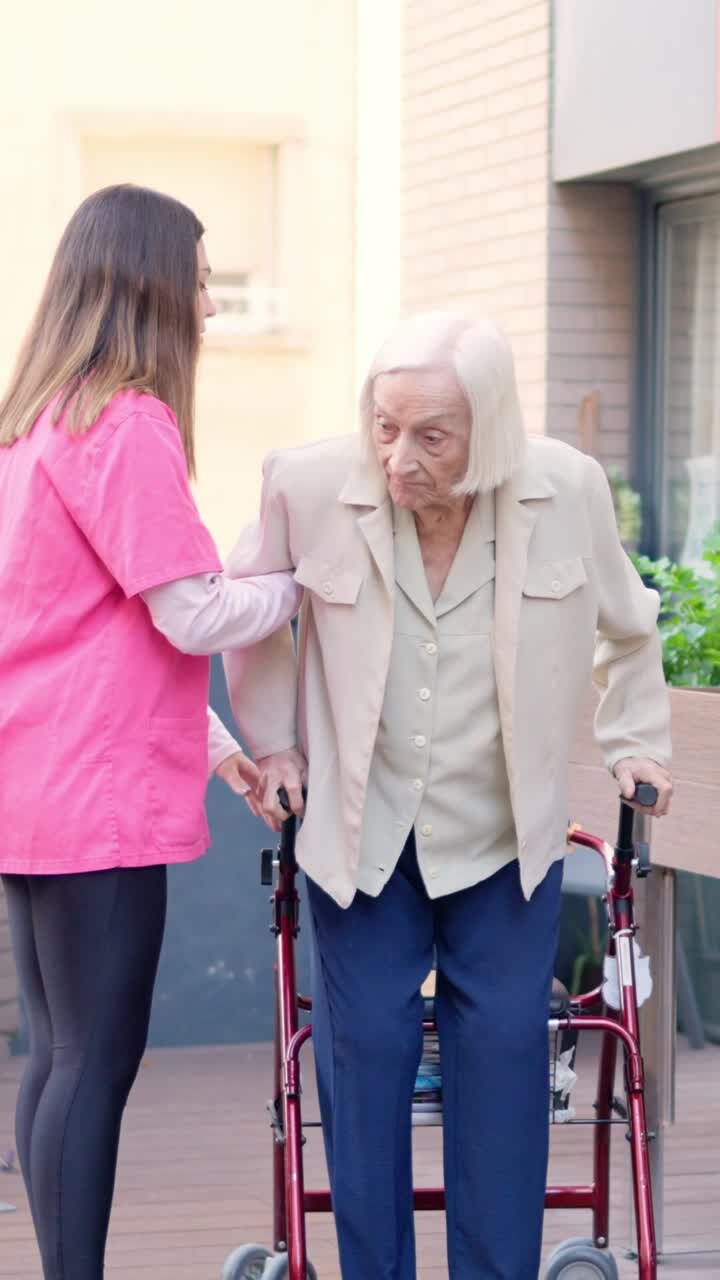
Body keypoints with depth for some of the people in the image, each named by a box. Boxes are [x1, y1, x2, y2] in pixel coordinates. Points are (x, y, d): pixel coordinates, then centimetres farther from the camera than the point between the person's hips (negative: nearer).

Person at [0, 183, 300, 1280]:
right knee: (98, 1064, -3)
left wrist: (209, 740, 21)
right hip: (98, 798, -9)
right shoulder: (130, 422, -14)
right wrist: (307, 581, 2)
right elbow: (194, 616, -16)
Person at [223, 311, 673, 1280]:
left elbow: (627, 627, 7)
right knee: (365, 1052, 2)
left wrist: (636, 743, 9)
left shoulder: (570, 491, -15)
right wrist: (273, 741, 8)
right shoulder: (311, 489, -18)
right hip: (363, 832, 0)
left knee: (505, 1048, 2)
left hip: (508, 835, 1)